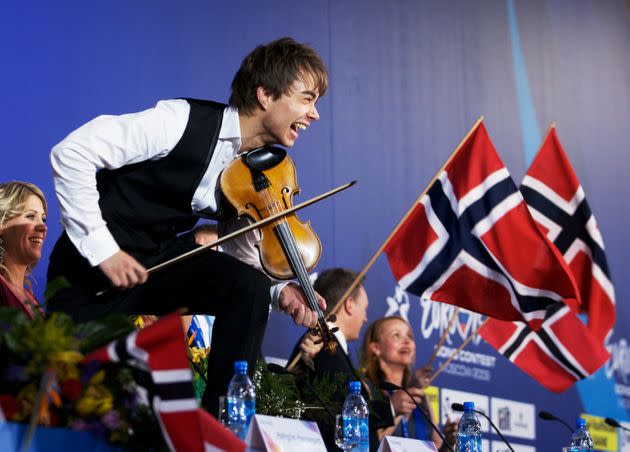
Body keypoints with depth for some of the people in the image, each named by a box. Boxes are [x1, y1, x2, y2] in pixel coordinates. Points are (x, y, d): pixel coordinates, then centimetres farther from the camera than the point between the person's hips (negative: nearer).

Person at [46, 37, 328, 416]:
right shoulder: (184, 120, -24)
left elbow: (248, 251, 5)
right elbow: (72, 153, -27)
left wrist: (280, 290, -18)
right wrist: (101, 248, -28)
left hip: (164, 257, 5)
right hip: (92, 268, -5)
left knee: (249, 285, -19)